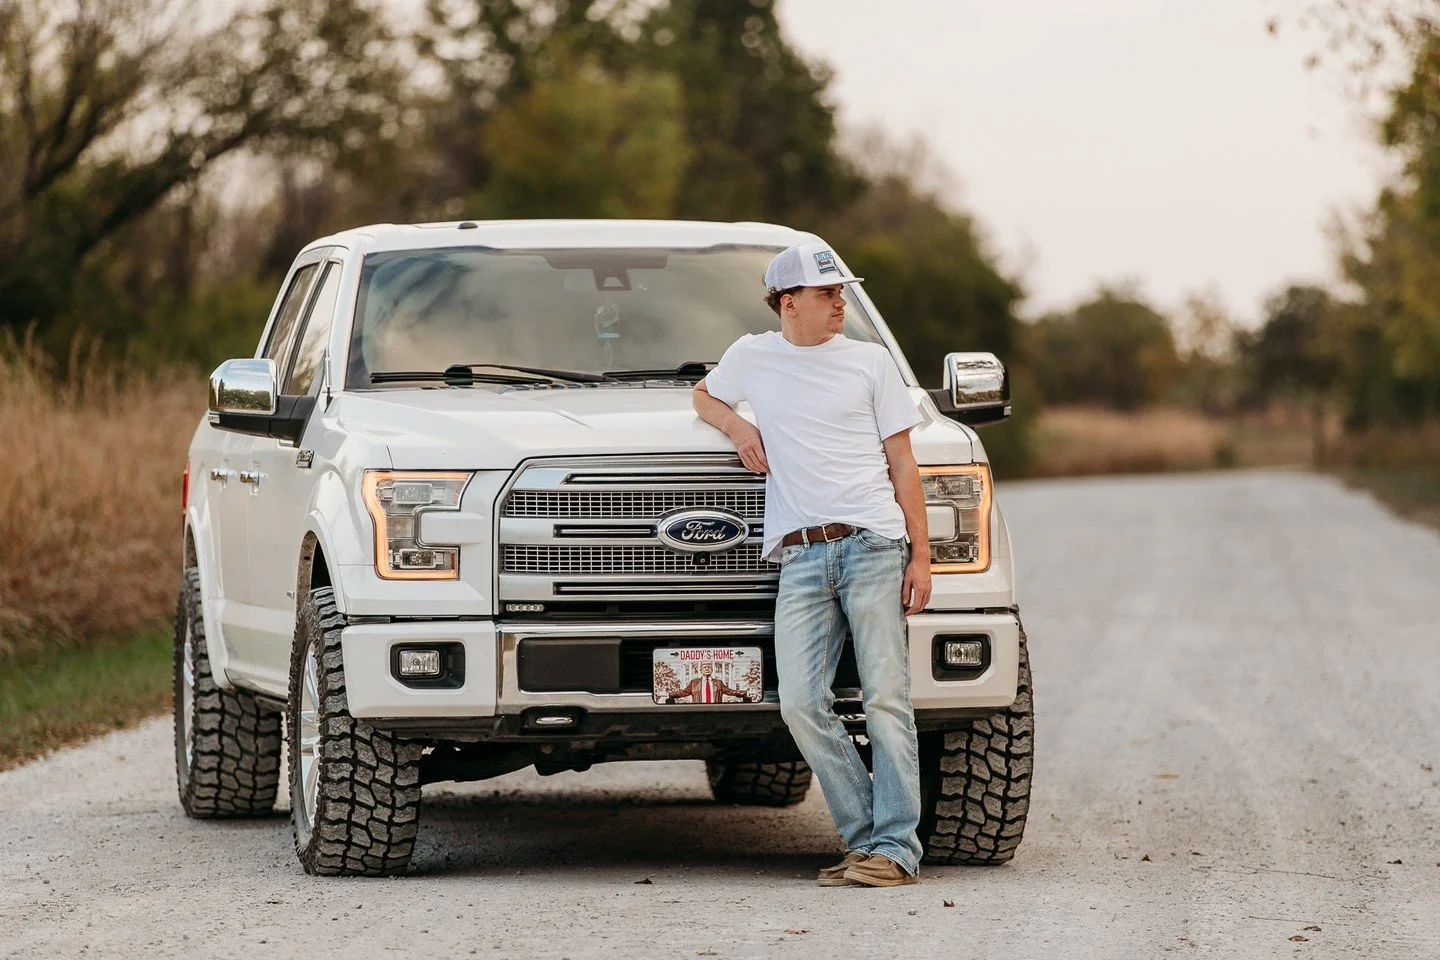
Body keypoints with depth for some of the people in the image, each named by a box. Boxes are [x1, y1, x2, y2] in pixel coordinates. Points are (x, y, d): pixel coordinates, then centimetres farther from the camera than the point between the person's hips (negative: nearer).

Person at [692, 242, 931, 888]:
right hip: (800, 557, 2)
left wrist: (921, 555, 2)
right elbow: (703, 395, 36)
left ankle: (896, 846, -9)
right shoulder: (753, 356, 16)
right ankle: (863, 836, -3)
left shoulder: (869, 361, 12)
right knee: (802, 704, -11)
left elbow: (901, 463, 11)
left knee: (886, 699, -8)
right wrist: (736, 425, 11)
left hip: (873, 544, -2)